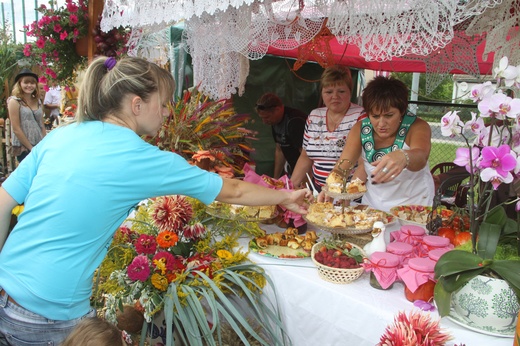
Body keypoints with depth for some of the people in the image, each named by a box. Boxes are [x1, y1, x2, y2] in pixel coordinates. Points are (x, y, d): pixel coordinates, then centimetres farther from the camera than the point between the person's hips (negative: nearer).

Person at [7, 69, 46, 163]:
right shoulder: (14, 101, -5)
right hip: (23, 148, -5)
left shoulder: (38, 101, 11)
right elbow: (16, 129, -10)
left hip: (40, 147, 5)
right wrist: (31, 148, -10)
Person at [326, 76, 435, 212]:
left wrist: (403, 157, -57)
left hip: (413, 204, -1)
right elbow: (343, 164, -10)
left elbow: (420, 157, -34)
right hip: (372, 204, 2)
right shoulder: (360, 129, -7)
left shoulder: (418, 127, -15)